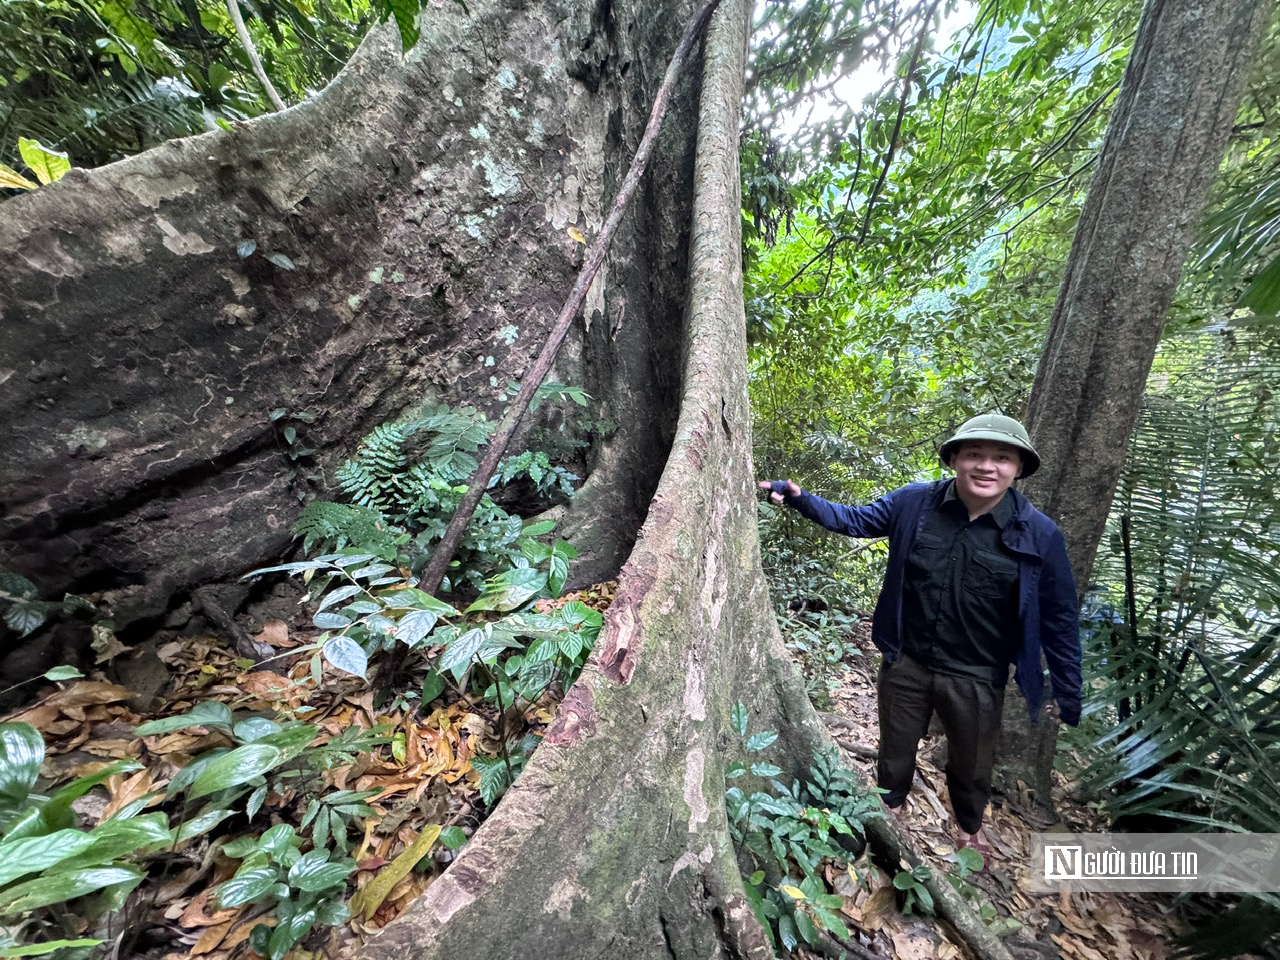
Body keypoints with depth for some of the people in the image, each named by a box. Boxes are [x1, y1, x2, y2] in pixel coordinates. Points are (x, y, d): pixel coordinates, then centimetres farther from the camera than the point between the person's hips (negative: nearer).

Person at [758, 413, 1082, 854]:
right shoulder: (913, 503, -14)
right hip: (906, 664, 1)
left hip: (975, 680, 0)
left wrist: (1068, 696, -1)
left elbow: (1058, 619, -6)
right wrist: (798, 498, -14)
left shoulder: (1039, 534, -15)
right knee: (895, 749, 25)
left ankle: (970, 827, 60)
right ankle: (888, 805, 56)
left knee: (972, 764, 26)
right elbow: (854, 519, -1)